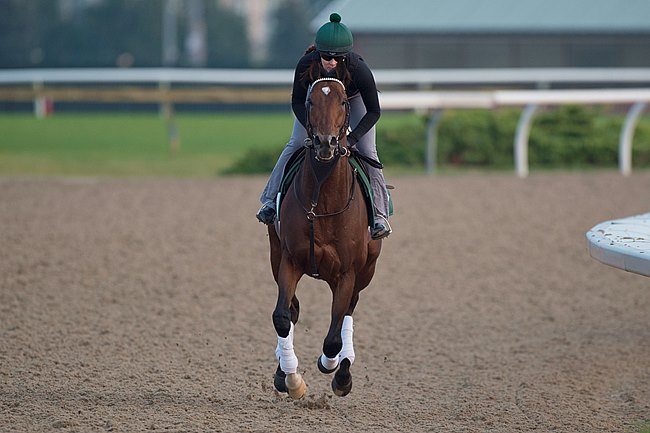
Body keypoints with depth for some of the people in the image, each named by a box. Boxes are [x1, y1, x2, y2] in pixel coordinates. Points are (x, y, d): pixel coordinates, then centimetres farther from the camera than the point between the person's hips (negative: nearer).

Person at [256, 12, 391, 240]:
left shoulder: (359, 69, -43)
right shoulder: (306, 65, -39)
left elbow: (374, 111, -31)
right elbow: (297, 102, -22)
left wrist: (352, 139, -40)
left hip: (354, 99, -2)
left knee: (367, 151, -13)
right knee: (295, 144, -5)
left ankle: (379, 215, -8)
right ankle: (271, 201, 7)